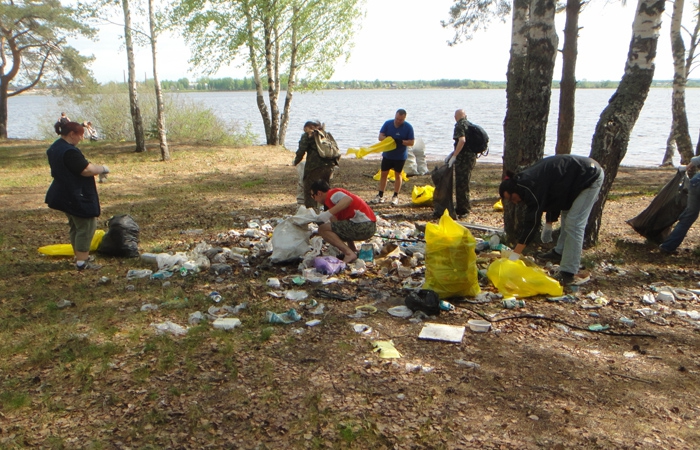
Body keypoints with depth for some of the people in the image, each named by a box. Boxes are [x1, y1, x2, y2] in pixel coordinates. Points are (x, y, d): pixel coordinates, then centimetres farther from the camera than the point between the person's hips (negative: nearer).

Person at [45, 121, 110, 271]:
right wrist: (102, 168, -8)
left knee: (76, 227, 20)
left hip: (64, 195, 11)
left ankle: (79, 256, 29)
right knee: (86, 227, -3)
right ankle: (82, 262, -2)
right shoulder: (69, 151, -24)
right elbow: (86, 170, -25)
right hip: (77, 196, -11)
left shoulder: (54, 148, 10)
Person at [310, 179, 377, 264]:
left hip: (362, 225, -10)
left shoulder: (331, 193, -3)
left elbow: (348, 200, -26)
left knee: (323, 229, -8)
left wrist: (328, 213, -26)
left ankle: (349, 254, -15)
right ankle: (354, 250, 17)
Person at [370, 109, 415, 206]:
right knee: (383, 174, 5)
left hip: (400, 156, -2)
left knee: (398, 175, 7)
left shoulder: (408, 127, -11)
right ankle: (380, 196, 12)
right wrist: (388, 138, -28)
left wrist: (401, 142, -28)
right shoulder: (388, 123, -6)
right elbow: (380, 136, -6)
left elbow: (412, 142, -11)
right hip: (387, 154, 2)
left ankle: (395, 197, 16)